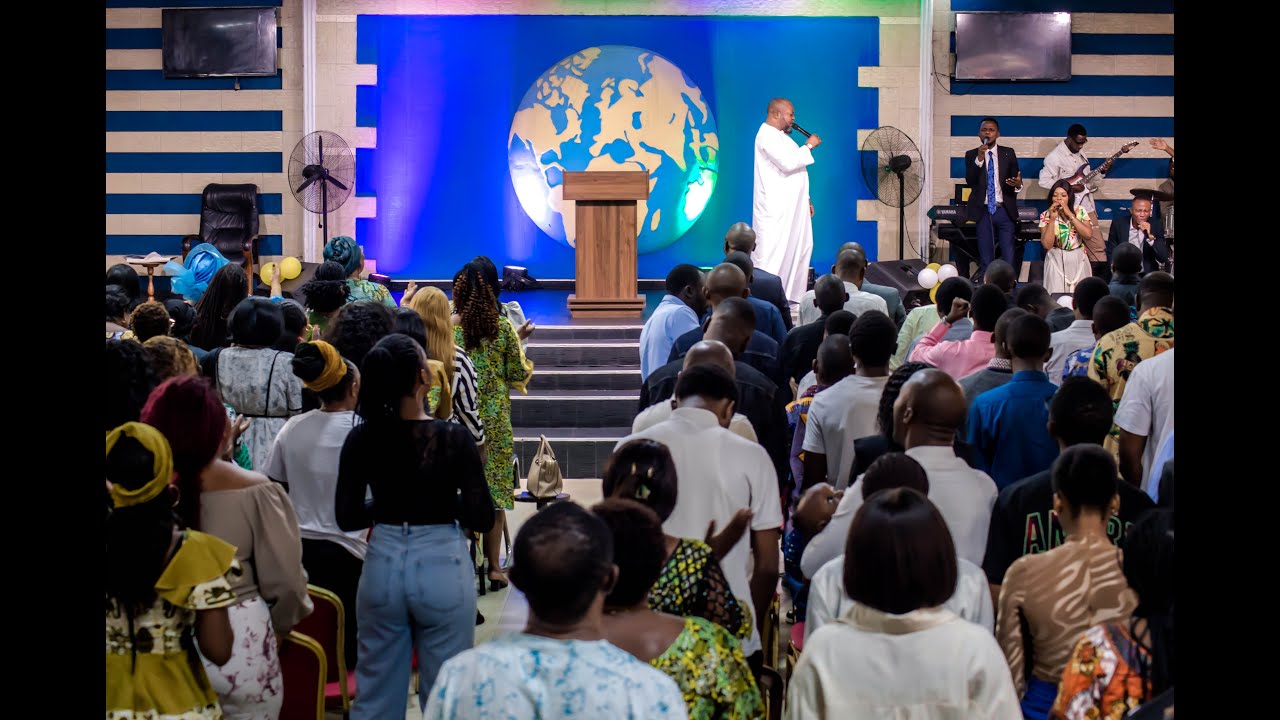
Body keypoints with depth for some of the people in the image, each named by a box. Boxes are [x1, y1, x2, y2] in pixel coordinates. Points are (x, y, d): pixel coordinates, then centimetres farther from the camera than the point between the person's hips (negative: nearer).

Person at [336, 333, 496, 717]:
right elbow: (482, 519, -10)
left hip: (382, 566, 3)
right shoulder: (453, 438, -13)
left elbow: (347, 518, 1)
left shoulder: (360, 439, -5)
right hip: (442, 567, -3)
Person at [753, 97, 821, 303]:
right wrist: (809, 146, -11)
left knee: (800, 247, 10)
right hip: (775, 206, -10)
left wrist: (805, 199, 21)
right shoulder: (767, 135, -14)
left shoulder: (779, 135, 18)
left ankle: (791, 294, 16)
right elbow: (788, 163, -24)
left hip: (791, 204, 10)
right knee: (772, 249, -10)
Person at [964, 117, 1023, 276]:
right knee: (985, 260, 5)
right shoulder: (971, 155, 3)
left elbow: (1017, 181, 6)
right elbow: (970, 181, -9)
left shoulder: (1008, 153, 5)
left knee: (1008, 259, -2)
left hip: (1004, 211, 0)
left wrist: (1018, 185, -18)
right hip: (983, 211, 0)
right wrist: (979, 159, -20)